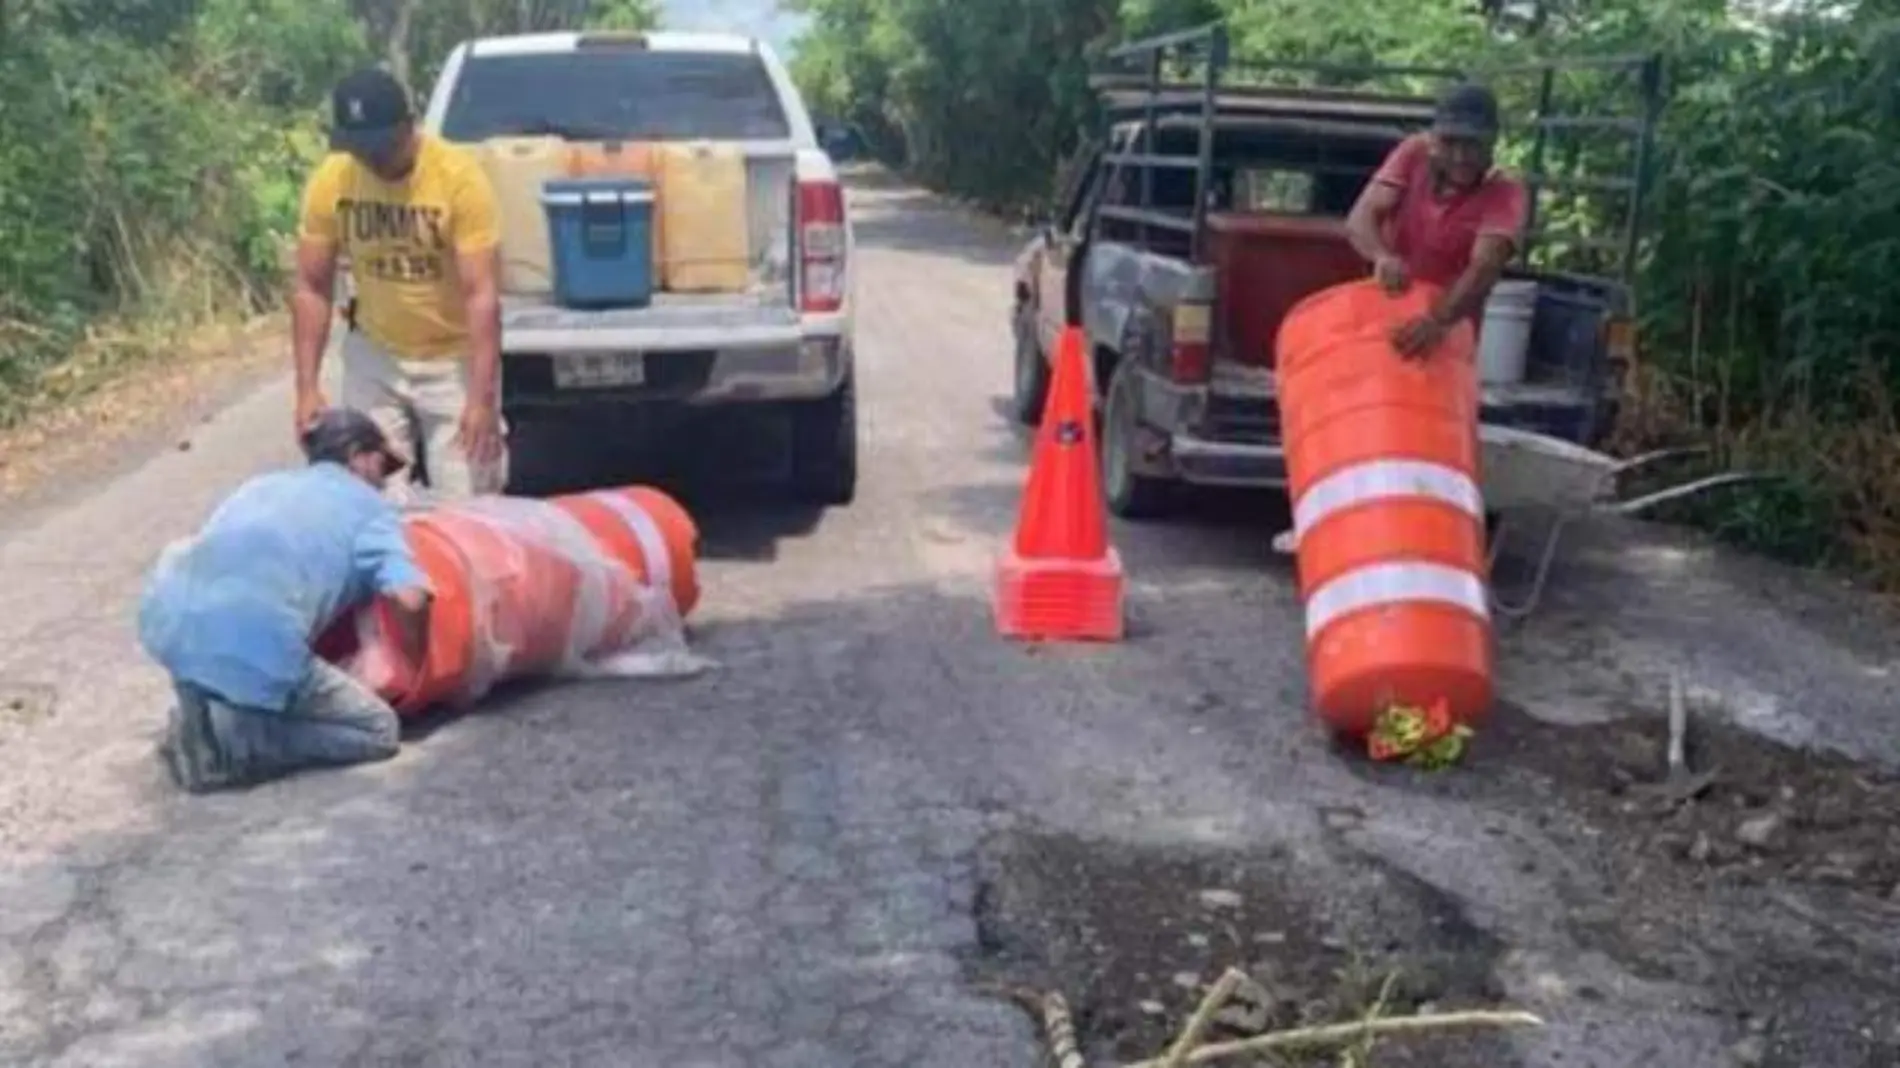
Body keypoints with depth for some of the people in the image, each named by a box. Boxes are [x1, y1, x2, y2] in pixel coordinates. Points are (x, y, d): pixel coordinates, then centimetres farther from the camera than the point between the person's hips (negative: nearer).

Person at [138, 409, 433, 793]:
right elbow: (410, 598, -6)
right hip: (249, 646, -7)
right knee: (378, 730, 10)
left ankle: (204, 708, 15)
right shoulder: (367, 505, 11)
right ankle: (225, 737, -5)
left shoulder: (264, 483, 30)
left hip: (166, 620, 7)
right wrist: (415, 659, 13)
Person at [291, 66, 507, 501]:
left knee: (466, 500, -2)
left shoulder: (460, 177, -22)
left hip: (455, 358, -3)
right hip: (375, 355, 3)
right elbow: (312, 288, -4)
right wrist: (307, 387, -10)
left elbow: (481, 294, -24)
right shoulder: (330, 181, -11)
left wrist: (483, 398, -30)